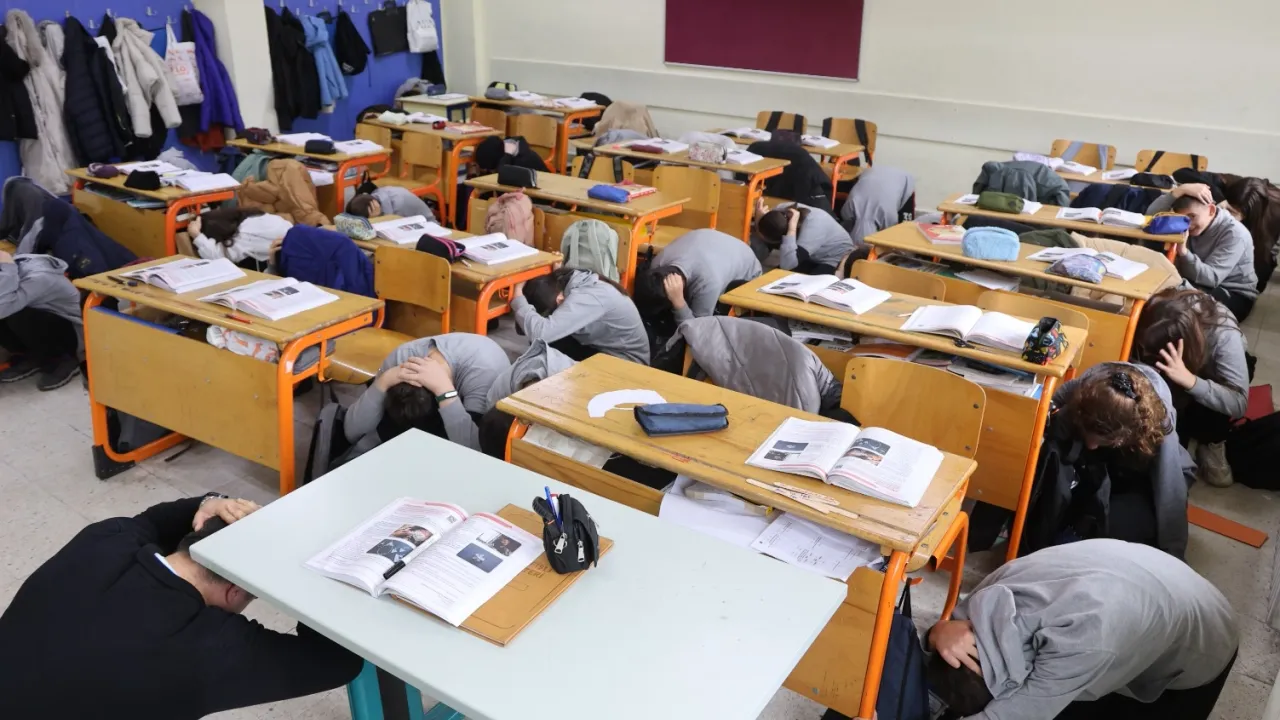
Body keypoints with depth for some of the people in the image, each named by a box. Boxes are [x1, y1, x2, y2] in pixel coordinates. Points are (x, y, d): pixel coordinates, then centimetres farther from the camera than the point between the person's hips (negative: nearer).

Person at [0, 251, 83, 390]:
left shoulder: (39, 277, -29)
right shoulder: (15, 264, -7)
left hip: (71, 334, -7)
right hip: (44, 324, 7)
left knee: (17, 317, -31)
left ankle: (62, 362, -10)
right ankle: (28, 357, 5)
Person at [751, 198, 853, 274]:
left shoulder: (813, 224, -37)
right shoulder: (780, 211, -20)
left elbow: (787, 265, -48)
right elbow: (757, 257, -21)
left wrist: (791, 228, -46)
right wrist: (759, 222, -32)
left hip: (837, 261, -5)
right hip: (812, 258, 5)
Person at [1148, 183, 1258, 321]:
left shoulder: (1235, 234, -21)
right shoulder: (1192, 221, -2)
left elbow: (1211, 278, -30)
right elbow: (1152, 214, -14)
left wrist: (1183, 250, -44)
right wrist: (1180, 190, -26)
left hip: (1235, 295, -5)